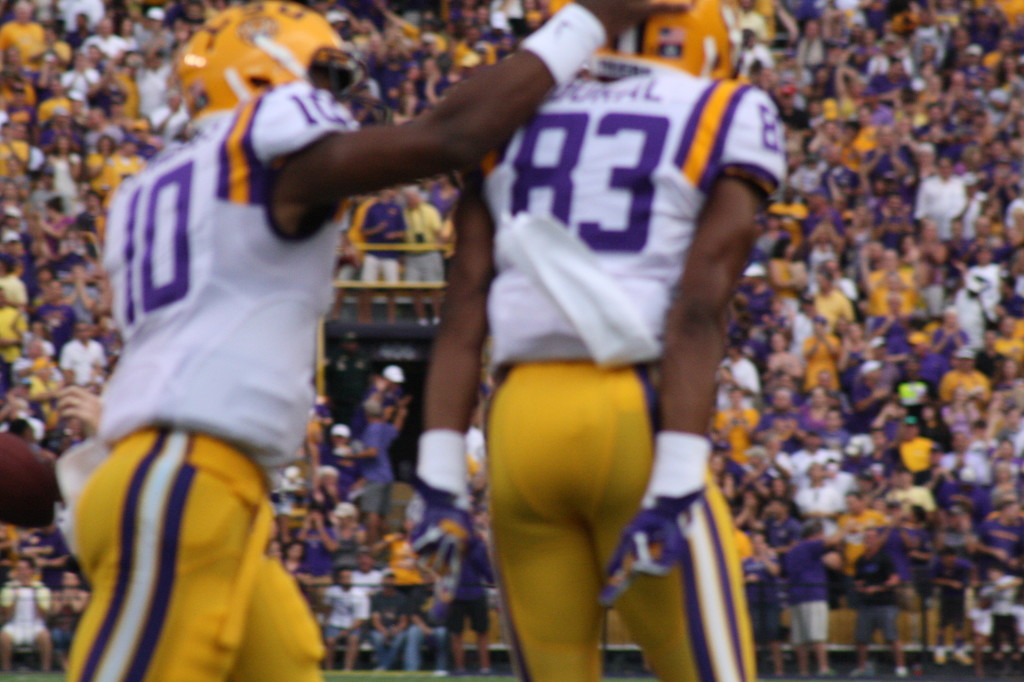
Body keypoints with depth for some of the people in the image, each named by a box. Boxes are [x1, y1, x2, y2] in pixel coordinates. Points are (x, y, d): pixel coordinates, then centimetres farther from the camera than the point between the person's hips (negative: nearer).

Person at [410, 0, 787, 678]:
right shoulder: (726, 121, 3)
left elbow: (464, 308, 7)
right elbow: (697, 316, -8)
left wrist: (442, 479, 5)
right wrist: (675, 492, -12)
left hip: (520, 423, 4)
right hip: (639, 420, -4)